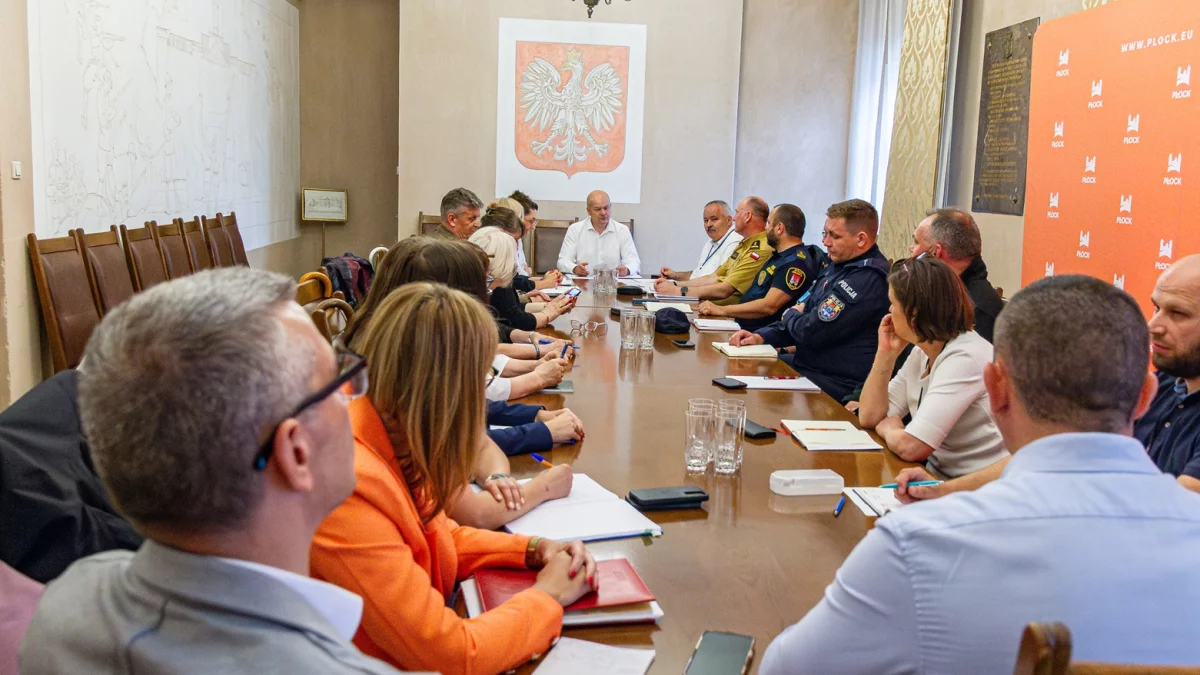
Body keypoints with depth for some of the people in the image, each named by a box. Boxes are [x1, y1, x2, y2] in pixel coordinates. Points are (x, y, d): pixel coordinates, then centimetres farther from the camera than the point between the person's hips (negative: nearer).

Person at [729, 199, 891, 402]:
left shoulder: (868, 279, -23)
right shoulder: (840, 265, 12)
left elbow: (811, 332, -24)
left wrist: (790, 315, -1)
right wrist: (760, 336, 1)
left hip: (834, 383, -10)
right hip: (807, 364, 10)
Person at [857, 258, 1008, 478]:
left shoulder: (965, 358, -21)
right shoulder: (923, 352, 6)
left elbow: (909, 446, -27)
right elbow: (869, 417, 9)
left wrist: (888, 428, -6)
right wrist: (886, 352, 1)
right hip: (936, 477, 7)